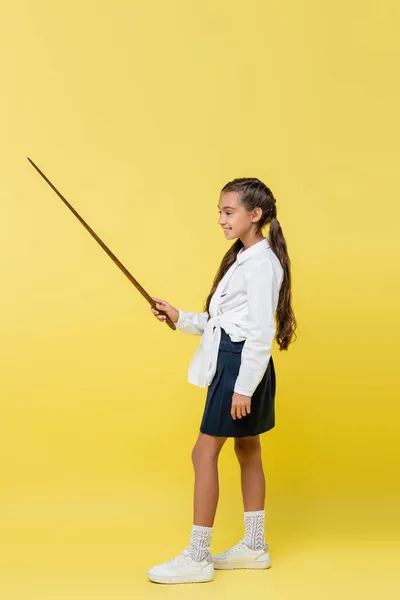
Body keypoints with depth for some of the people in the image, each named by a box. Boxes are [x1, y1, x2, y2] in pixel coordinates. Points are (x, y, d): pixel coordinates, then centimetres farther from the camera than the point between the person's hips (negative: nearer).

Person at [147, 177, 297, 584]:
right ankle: (254, 547, 27)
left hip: (243, 364, -10)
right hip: (229, 362, 10)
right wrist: (179, 318, 4)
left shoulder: (261, 263, -17)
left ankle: (197, 558, 2)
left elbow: (262, 331, -21)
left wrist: (244, 387, -22)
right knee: (247, 451, 15)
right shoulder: (242, 258, 14)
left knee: (205, 453, -6)